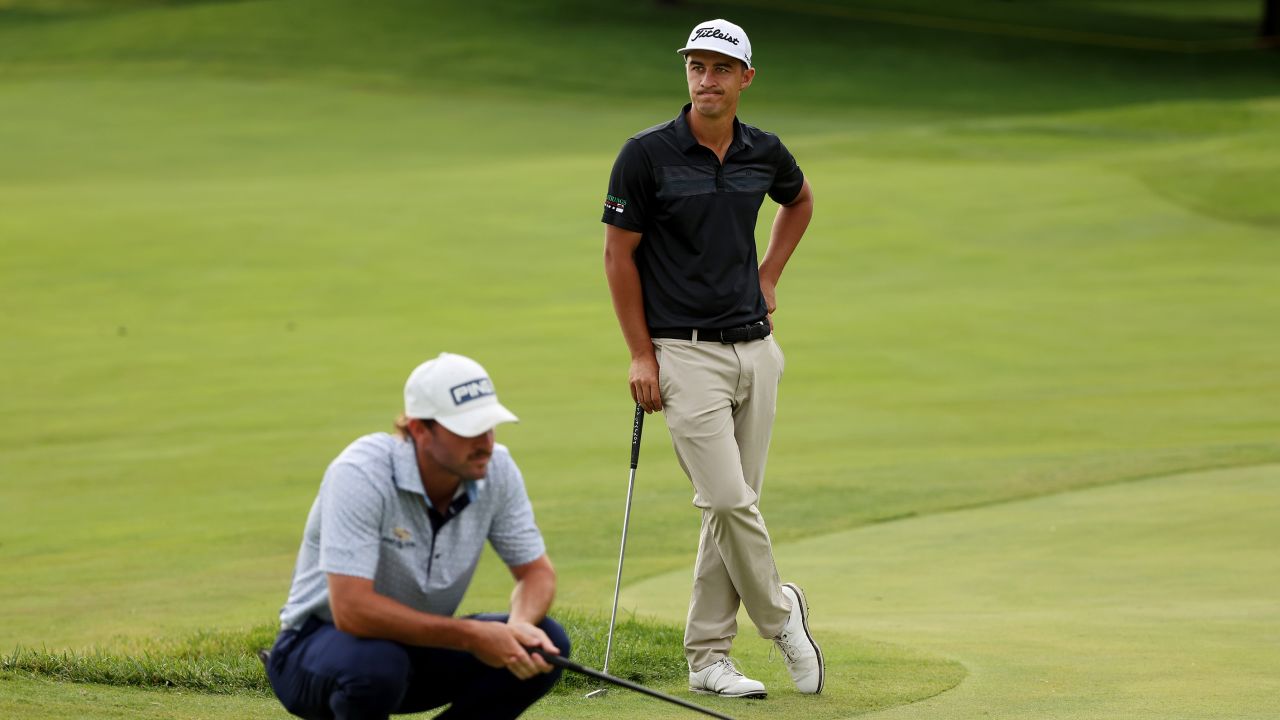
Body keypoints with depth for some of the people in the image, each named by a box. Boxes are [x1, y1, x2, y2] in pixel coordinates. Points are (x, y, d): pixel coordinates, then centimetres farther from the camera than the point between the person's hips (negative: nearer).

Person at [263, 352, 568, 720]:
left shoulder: (496, 468, -10)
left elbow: (537, 570, -1)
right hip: (322, 645, -6)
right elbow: (350, 609, -36)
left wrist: (520, 626, -25)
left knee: (545, 645, -15)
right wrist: (470, 635, -33)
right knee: (374, 663, -40)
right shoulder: (361, 474, -28)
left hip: (418, 646, 6)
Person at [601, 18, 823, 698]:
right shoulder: (647, 154, -9)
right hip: (686, 353, -5)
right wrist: (641, 354, -7)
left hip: (755, 347, 5)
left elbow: (800, 200, 28)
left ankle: (707, 656, 12)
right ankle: (780, 615, 10)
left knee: (731, 507, 5)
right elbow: (619, 254, -5)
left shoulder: (764, 153, 4)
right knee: (729, 501, -13)